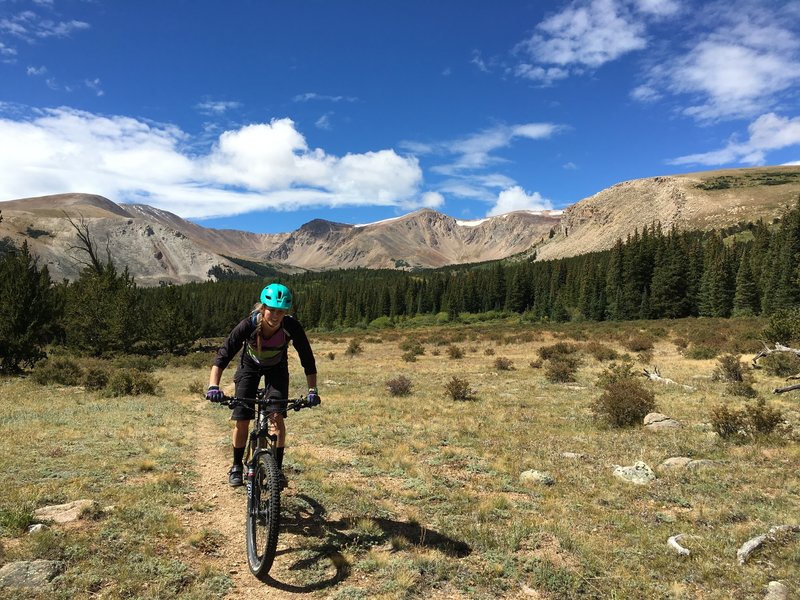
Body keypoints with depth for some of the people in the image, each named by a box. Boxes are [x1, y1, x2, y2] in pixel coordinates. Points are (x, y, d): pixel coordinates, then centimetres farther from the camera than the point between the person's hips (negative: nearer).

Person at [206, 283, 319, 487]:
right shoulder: (249, 324, -35)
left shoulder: (292, 326, -33)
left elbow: (307, 359, -25)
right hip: (250, 365, 0)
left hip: (277, 368, 0)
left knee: (277, 417, -14)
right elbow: (223, 355, -35)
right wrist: (213, 386, -47)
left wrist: (312, 390, -33)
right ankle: (237, 466, 18)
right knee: (241, 420, -5)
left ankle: (278, 468, 2)